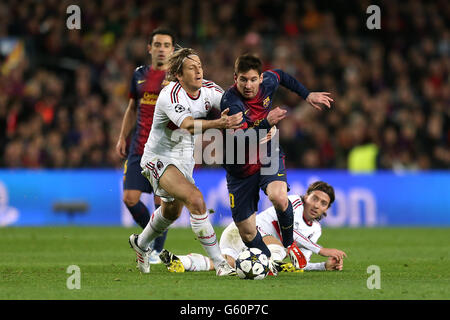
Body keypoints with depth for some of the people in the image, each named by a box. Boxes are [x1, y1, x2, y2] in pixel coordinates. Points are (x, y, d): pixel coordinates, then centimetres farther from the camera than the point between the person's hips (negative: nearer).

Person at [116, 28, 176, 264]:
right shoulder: (140, 74, 12)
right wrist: (122, 137, 15)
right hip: (138, 148, 4)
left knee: (161, 202, -4)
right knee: (130, 198, -3)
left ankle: (157, 249, 15)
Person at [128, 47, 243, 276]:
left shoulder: (209, 89, -6)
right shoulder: (170, 95, -26)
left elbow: (234, 108, -8)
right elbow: (189, 125, -41)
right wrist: (219, 123, -56)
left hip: (185, 160, 8)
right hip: (159, 159, -8)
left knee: (171, 212, 26)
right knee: (196, 200, -26)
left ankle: (141, 243, 55)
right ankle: (219, 263, -24)